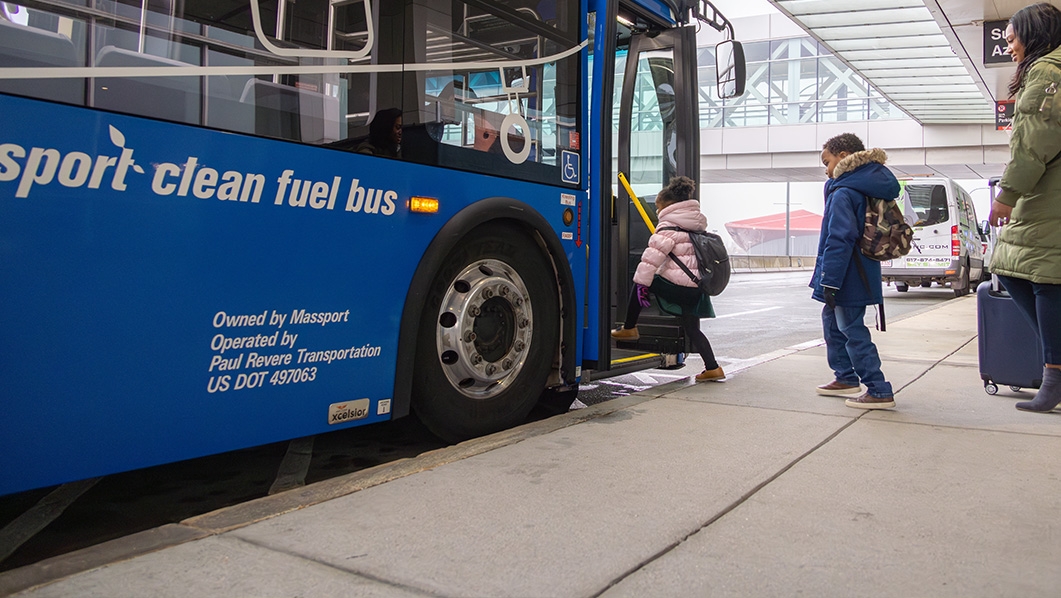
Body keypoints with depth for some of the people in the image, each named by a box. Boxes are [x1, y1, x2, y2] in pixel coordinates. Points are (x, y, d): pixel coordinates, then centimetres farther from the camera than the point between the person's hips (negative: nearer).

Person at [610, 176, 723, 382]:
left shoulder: (669, 226, -6)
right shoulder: (697, 225, 22)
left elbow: (654, 255, -17)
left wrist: (642, 282, -15)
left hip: (677, 284, -8)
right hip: (697, 287, 8)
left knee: (639, 283, 11)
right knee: (692, 329, 18)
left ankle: (629, 328, 16)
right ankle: (712, 368, 10)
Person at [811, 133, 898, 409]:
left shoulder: (843, 193, -18)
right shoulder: (868, 189, 12)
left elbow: (839, 239, -24)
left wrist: (829, 281, -23)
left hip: (848, 279, -10)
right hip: (858, 275, 10)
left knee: (852, 330, -3)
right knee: (832, 321, 21)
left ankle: (879, 392, 1)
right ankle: (846, 377, 32)